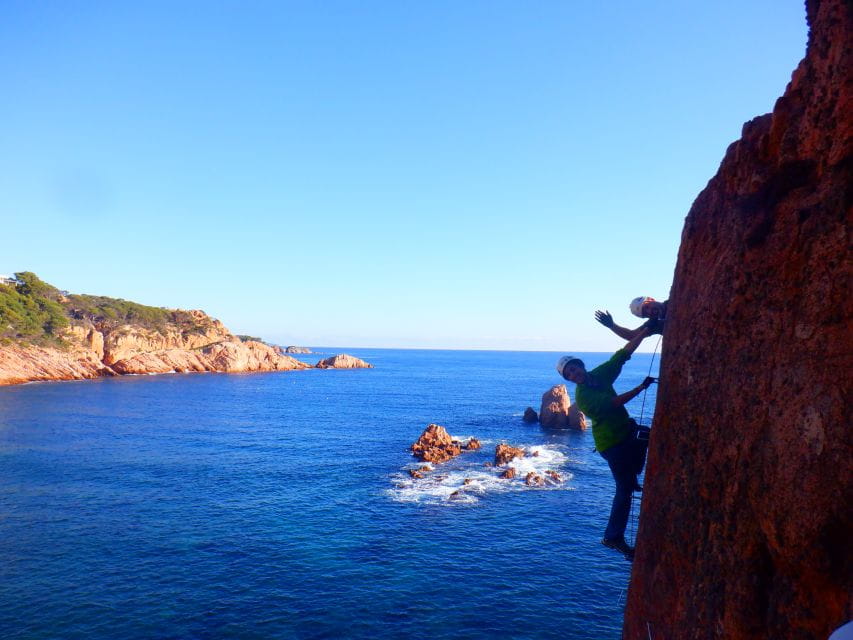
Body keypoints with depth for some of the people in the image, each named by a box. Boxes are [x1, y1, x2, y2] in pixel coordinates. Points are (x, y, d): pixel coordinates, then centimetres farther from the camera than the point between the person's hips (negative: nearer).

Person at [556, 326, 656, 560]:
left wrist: (645, 330, -7)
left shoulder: (600, 374, 2)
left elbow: (624, 353, 0)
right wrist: (641, 387, -26)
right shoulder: (582, 396, -18)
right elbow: (615, 402, -26)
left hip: (627, 430, 8)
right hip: (611, 442, -8)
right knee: (625, 489, -5)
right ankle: (613, 538, 4)